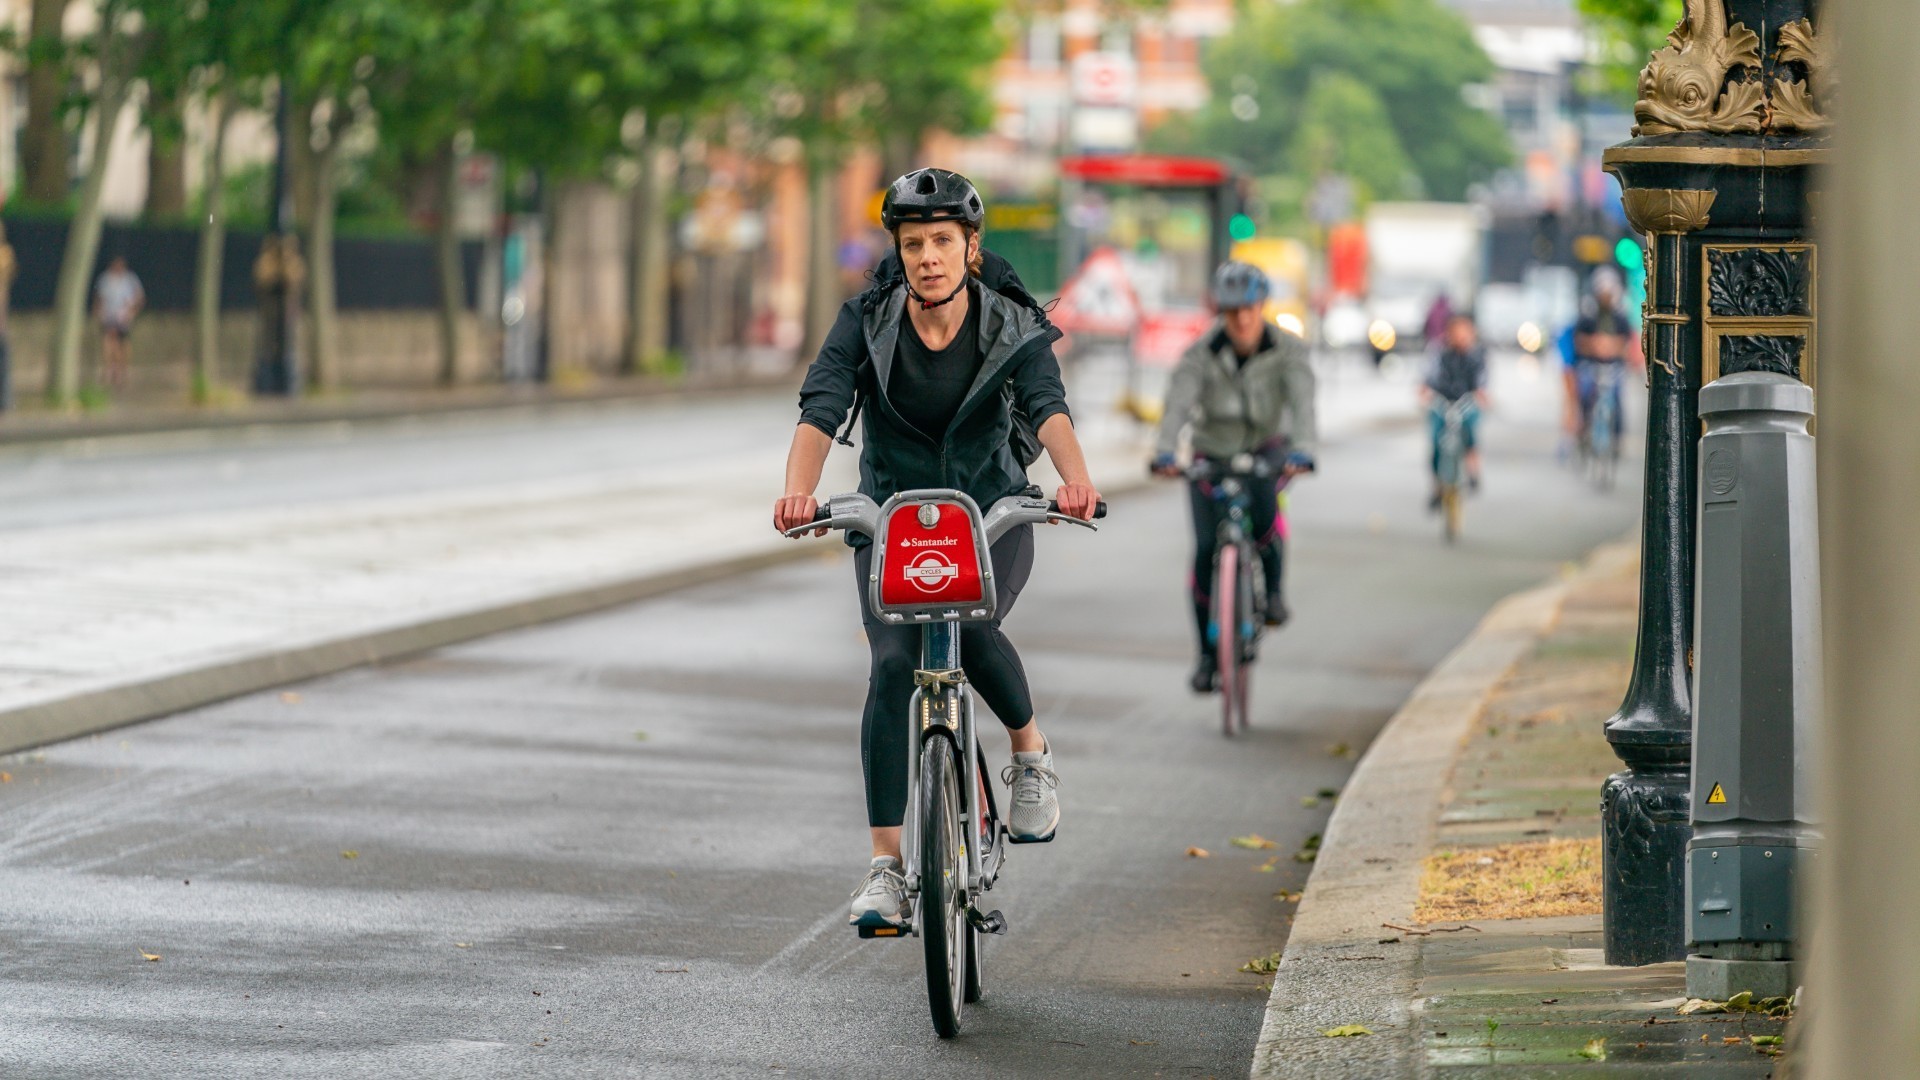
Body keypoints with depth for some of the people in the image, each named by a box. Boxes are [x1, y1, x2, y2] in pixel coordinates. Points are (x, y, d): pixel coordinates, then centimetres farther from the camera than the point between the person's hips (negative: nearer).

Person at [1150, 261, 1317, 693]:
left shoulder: (1288, 350, -14)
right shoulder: (1201, 353, -15)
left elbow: (1302, 401, -28)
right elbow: (1178, 402, -29)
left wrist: (1302, 449, -48)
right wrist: (1165, 452, -47)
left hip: (1266, 448, -1)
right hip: (1212, 453, 1)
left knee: (1262, 506, -35)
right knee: (1206, 549, -11)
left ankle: (1273, 586, -7)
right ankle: (1208, 652, 3)